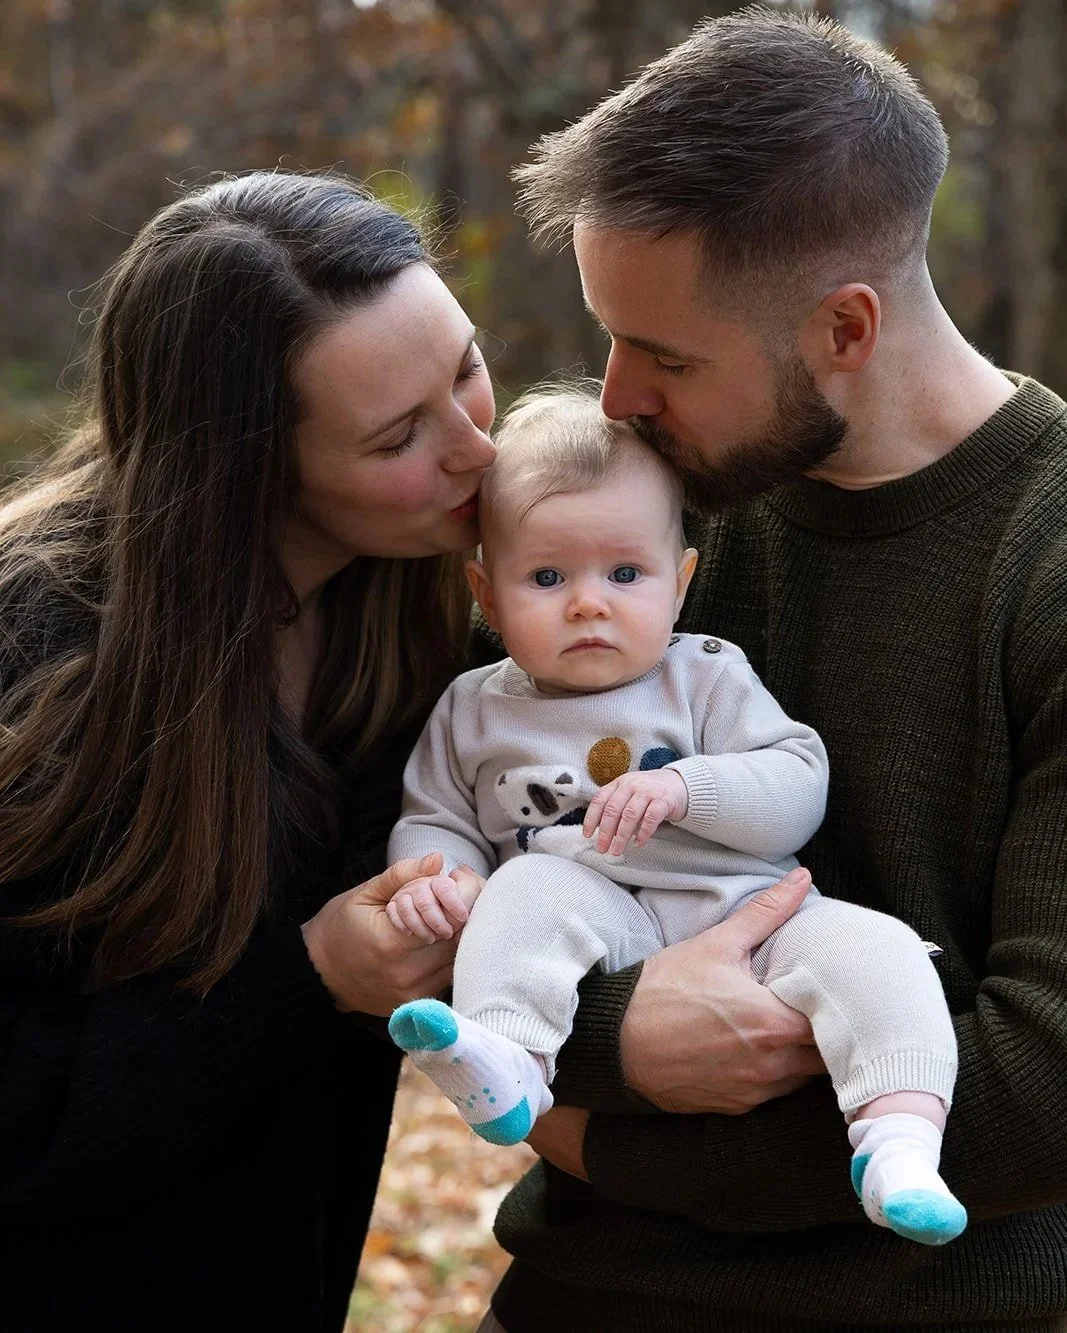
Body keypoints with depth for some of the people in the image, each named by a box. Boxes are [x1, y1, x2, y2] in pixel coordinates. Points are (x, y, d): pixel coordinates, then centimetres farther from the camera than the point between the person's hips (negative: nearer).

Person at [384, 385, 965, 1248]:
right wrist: (433, 878, -7)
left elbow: (799, 788, -1)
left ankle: (899, 1140, -38)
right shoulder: (475, 713, 15)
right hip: (598, 925, 0)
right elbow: (434, 820, 17)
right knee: (531, 887, -29)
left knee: (869, 945, -25)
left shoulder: (708, 678, 9)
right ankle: (506, 1067, -46)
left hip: (745, 912, 0)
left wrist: (685, 789, -18)